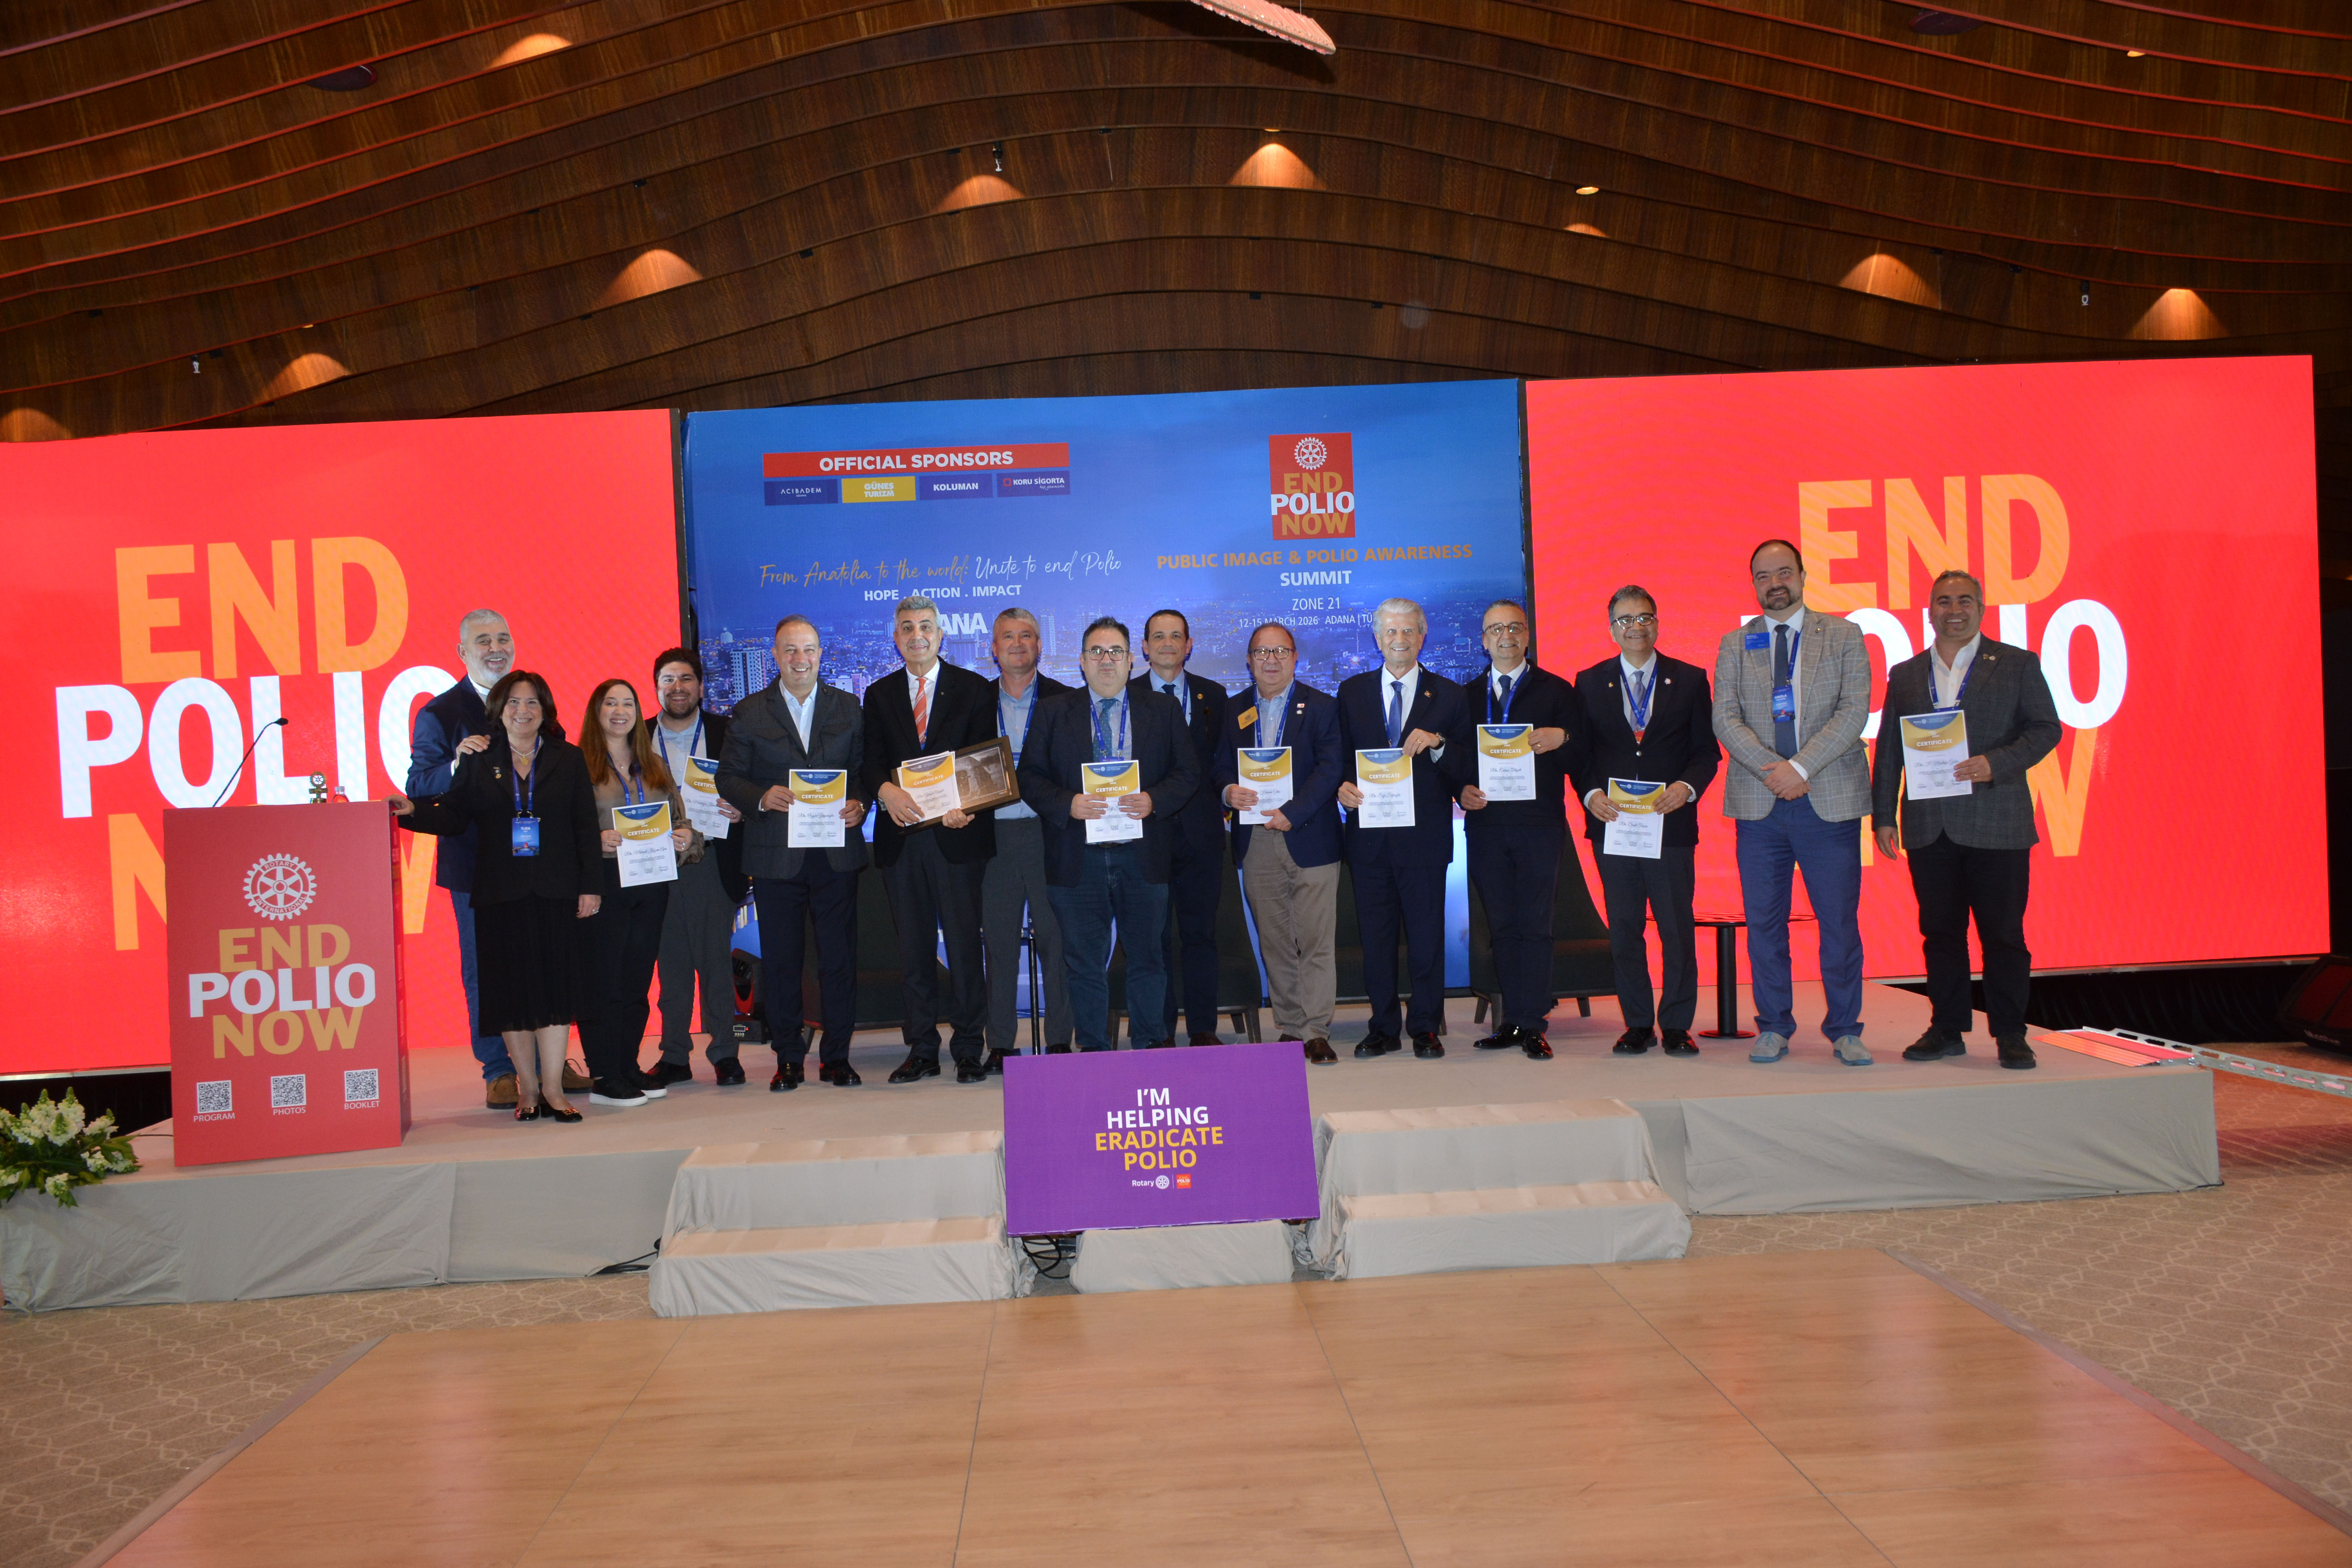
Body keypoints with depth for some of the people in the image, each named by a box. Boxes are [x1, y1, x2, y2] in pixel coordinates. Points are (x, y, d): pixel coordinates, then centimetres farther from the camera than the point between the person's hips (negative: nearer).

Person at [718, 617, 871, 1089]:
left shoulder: (848, 708, 9)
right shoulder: (749, 713, 6)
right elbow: (729, 778, 3)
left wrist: (859, 804, -12)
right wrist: (761, 798, -16)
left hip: (836, 852, 1)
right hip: (776, 855, 0)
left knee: (840, 957, 3)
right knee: (780, 961, 5)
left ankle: (836, 1057, 15)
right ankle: (789, 1059, 16)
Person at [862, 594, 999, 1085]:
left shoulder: (974, 689, 5)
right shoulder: (879, 695, 13)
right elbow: (871, 761, 4)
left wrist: (968, 806, -18)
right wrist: (886, 791, -18)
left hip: (956, 835, -3)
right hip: (901, 837, 3)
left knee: (964, 946, -1)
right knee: (913, 950, 8)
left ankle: (969, 1050, 9)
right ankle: (921, 1050, 16)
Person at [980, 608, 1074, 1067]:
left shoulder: (1064, 700, 5)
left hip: (1048, 835, -2)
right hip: (994, 836, 2)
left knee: (1056, 941, 0)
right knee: (999, 943, 4)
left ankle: (1060, 1042, 9)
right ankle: (1000, 1044, 12)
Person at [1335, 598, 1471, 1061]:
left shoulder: (1448, 696, 6)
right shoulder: (1352, 692, 11)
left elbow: (1468, 768, 1)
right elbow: (1340, 757, 11)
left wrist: (1437, 744, -16)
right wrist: (1343, 787, -9)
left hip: (1425, 836, -2)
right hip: (1370, 835, 2)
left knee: (1426, 937, 3)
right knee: (1375, 936, 7)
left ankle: (1426, 1028, 14)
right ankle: (1384, 1028, 17)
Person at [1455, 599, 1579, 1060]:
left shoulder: (1556, 691, 7)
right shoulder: (1467, 695, 15)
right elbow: (1456, 758, 14)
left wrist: (1562, 740, -19)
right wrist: (1464, 790, -5)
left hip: (1539, 823, -3)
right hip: (1486, 824, 3)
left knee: (1535, 927, -5)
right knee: (1501, 928, 6)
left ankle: (1532, 1025, -2)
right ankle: (1510, 1021, 12)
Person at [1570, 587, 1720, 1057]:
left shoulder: (1690, 680, 7)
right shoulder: (1590, 683, 9)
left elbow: (1706, 750, 4)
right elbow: (1580, 751, 8)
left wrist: (1687, 787, -14)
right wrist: (1591, 794, -10)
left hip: (1671, 823, -1)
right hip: (1612, 824, 1)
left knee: (1678, 929, 2)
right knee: (1624, 930, 5)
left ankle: (1677, 1026, 13)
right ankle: (1638, 1025, 15)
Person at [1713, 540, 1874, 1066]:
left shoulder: (1844, 637, 6)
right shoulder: (1734, 645, 10)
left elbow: (1854, 712, -4)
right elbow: (1726, 719, 1)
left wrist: (1801, 768, -14)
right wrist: (1774, 769, -14)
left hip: (1830, 800, -1)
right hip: (1758, 802, 1)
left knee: (1840, 920, 1)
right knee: (1764, 922, 5)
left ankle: (1845, 1029, 13)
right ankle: (1773, 1027, 17)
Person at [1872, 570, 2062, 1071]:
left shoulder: (2017, 665, 7)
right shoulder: (1905, 675, 14)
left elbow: (2046, 728, 0)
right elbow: (1889, 749, 13)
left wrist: (1995, 763, -16)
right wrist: (1883, 815, 6)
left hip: (1996, 823, -3)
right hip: (1929, 828, 3)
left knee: (2003, 933, -1)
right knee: (1940, 932, 6)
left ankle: (2011, 1035, 9)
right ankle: (1947, 1030, 15)